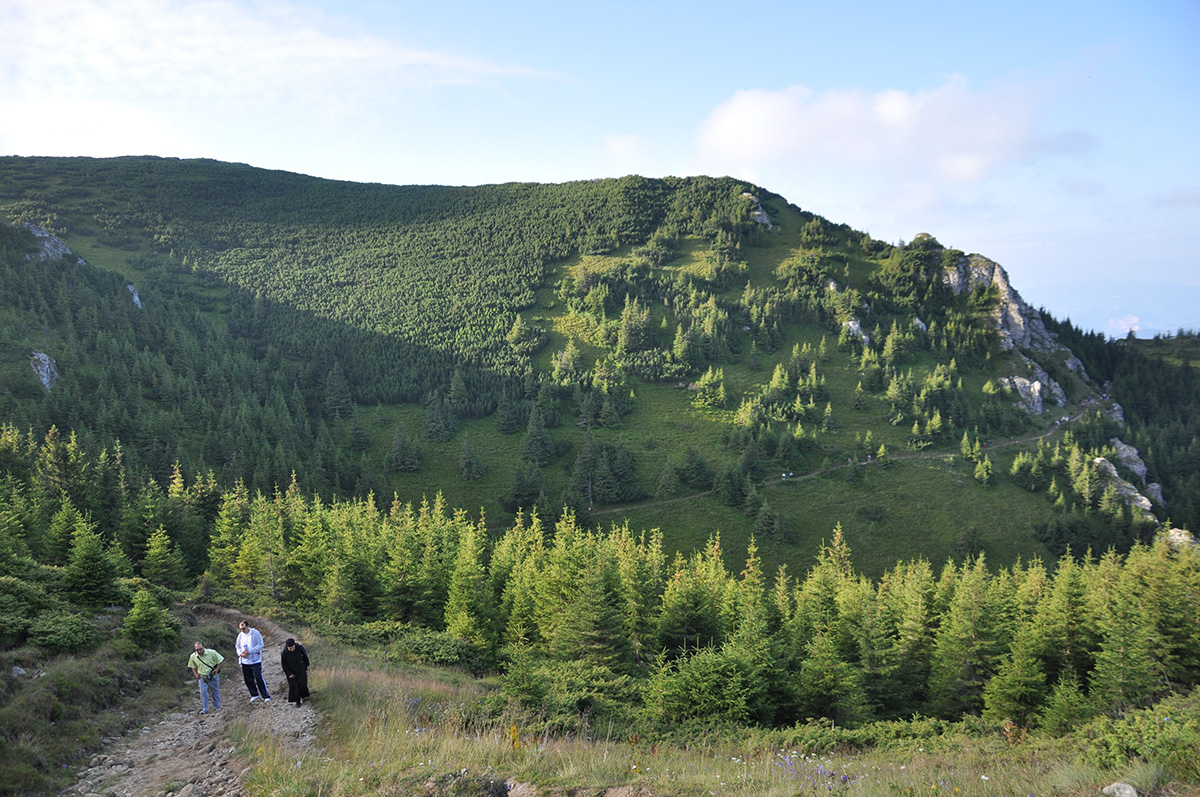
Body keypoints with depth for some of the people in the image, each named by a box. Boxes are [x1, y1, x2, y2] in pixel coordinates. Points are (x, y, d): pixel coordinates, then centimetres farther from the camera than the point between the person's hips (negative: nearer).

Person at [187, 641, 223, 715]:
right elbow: (193, 667, 10)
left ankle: (217, 708, 28)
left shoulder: (212, 653, -17)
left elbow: (220, 661, -3)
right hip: (202, 677, 1)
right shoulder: (193, 657, -8)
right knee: (203, 693, -8)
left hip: (213, 676, -1)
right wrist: (196, 674, -4)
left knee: (215, 692, 12)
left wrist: (217, 669, -15)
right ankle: (204, 709, 1)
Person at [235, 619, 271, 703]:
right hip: (245, 661, 5)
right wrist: (240, 653, -8)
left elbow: (260, 645, -12)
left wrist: (249, 651, -19)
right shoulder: (240, 635, 4)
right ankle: (254, 694, 29)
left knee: (259, 678, -9)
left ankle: (266, 696, -1)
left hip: (255, 660, -5)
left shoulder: (255, 633, -10)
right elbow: (238, 646, 14)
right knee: (248, 679, 11)